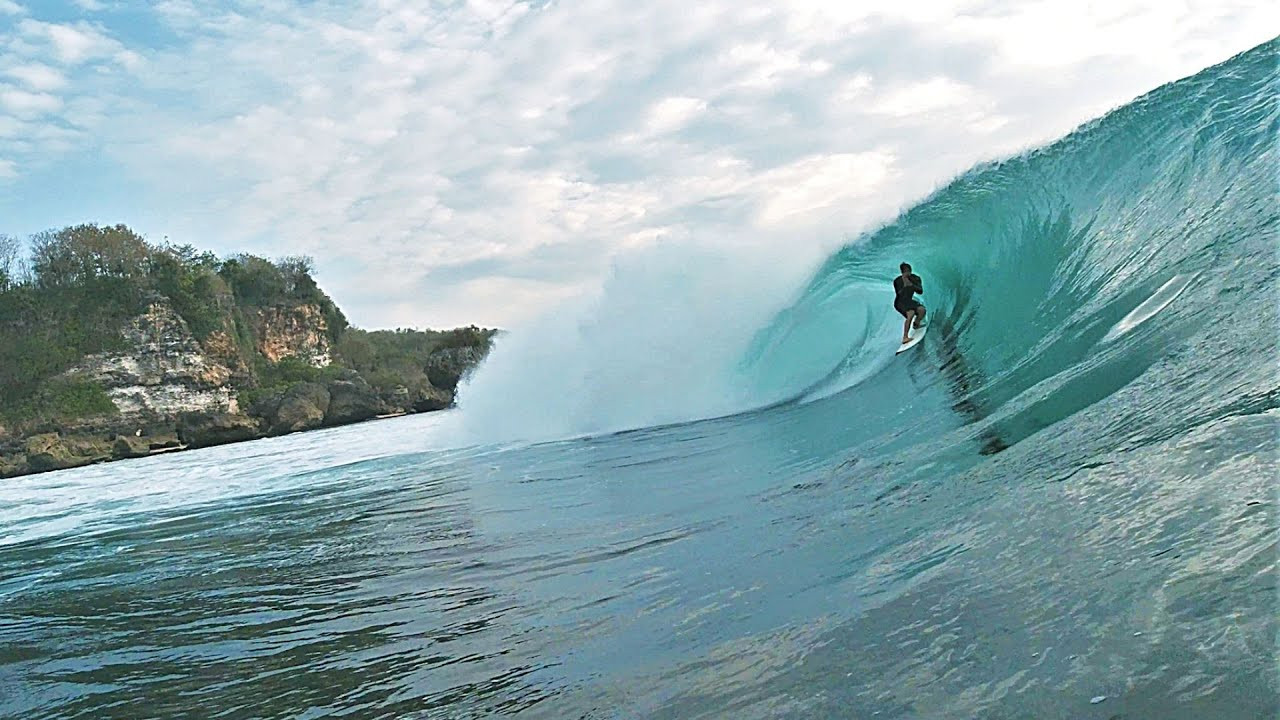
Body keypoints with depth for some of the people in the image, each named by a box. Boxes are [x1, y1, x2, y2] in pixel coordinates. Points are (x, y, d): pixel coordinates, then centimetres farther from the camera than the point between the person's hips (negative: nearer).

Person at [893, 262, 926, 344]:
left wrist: (911, 285, -24)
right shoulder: (897, 281, -13)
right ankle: (905, 337, -32)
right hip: (900, 302, -5)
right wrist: (904, 286, -31)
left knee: (922, 310, -21)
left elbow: (920, 291, -8)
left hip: (909, 301, 5)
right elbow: (898, 294, -17)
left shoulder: (915, 278, -2)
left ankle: (916, 324, 11)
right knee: (911, 313, -32)